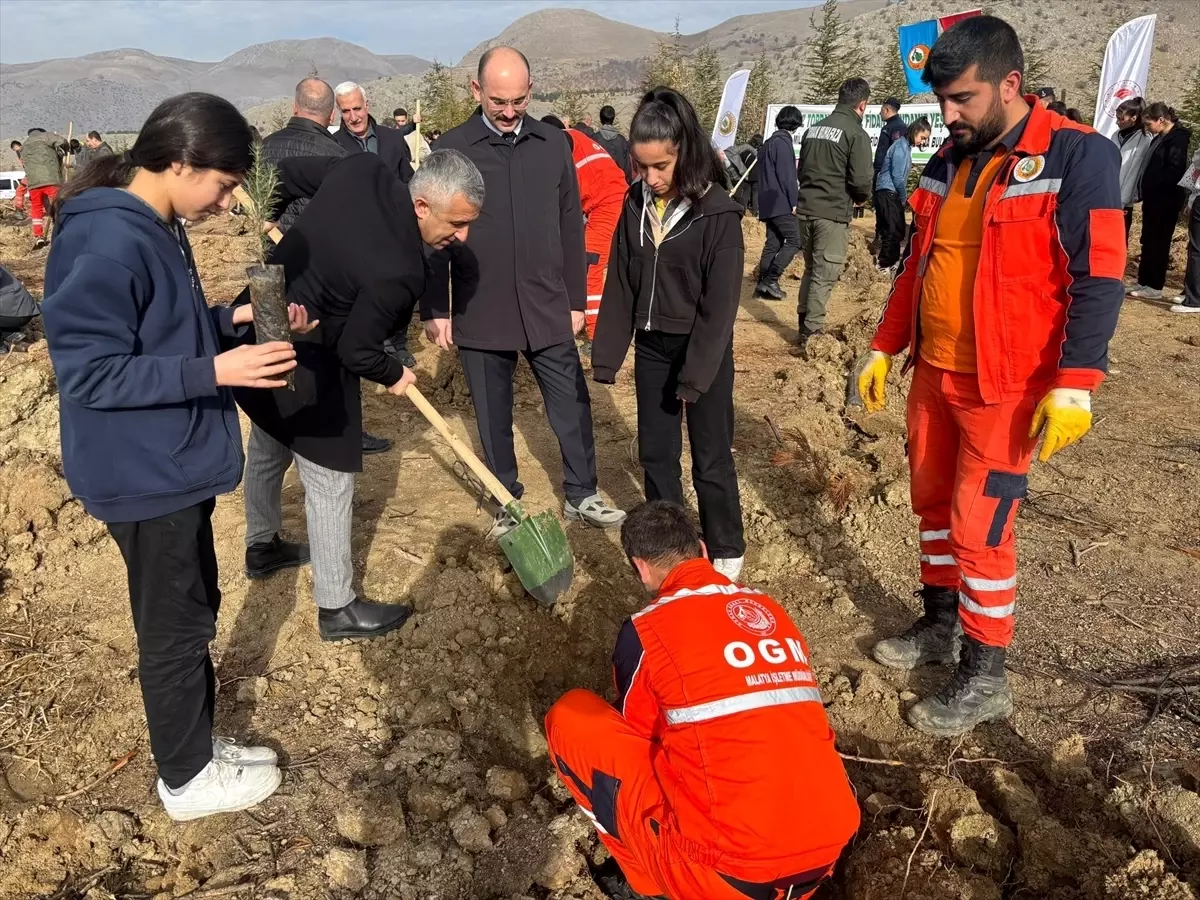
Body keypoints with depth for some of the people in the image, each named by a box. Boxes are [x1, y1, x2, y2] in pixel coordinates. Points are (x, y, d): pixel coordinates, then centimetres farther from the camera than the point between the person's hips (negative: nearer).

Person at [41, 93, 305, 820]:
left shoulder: (154, 228, 5)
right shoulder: (106, 243, -24)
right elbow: (90, 373, -25)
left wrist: (233, 318, 1)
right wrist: (214, 371, -29)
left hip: (174, 463, 9)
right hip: (143, 475, -9)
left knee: (195, 608, 20)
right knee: (175, 625, 7)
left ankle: (200, 743, 39)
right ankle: (188, 779, 28)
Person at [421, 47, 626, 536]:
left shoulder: (554, 144, 3)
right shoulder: (452, 148, -3)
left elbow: (570, 228, 8)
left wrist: (576, 298, 8)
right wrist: (434, 309, -3)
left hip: (547, 308, 2)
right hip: (479, 312, -1)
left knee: (573, 406, 8)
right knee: (493, 415, 11)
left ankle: (581, 494, 26)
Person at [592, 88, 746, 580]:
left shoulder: (717, 211, -16)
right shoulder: (636, 204, 0)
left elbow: (719, 302, -16)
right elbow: (620, 284, 5)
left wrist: (695, 374, -16)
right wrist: (607, 354, 4)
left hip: (703, 351, -5)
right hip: (651, 348, 5)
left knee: (710, 460, 6)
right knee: (655, 453, 14)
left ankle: (726, 551, 26)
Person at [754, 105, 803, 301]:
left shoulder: (769, 142, 17)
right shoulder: (783, 142, -11)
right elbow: (786, 175, -16)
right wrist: (794, 202, -15)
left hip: (768, 203, 10)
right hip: (781, 203, -10)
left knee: (773, 243, 11)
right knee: (794, 241, -8)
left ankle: (762, 284, 10)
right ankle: (770, 280, -12)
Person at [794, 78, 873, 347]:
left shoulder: (813, 129, 12)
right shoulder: (856, 133, -9)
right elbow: (861, 180, -13)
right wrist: (861, 198, 7)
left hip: (805, 209, 7)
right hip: (832, 214, -7)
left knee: (811, 270, 18)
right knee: (824, 275, -1)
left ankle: (805, 325, 24)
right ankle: (811, 333, 0)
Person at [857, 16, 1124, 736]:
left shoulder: (1079, 155, -11)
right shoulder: (950, 160, 9)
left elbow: (1098, 279, -15)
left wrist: (1074, 385, -23)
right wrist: (884, 348, 15)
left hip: (1006, 386, -7)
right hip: (933, 373, 7)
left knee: (980, 527, -2)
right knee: (933, 503, 16)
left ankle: (985, 680, 14)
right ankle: (941, 625, 36)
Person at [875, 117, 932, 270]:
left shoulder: (905, 145, 16)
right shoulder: (901, 147, -14)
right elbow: (898, 177, -17)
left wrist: (903, 197, 11)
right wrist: (904, 198, -5)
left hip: (889, 193, 10)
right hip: (888, 193, -10)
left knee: (896, 229, 13)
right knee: (895, 230, -8)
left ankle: (889, 261, 19)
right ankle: (884, 264, -4)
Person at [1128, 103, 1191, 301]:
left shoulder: (1177, 139, -12)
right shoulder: (1160, 138, 16)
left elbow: (1175, 171, -19)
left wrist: (1154, 190, -14)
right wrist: (1144, 191, 9)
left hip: (1165, 201, -9)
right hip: (1153, 199, 9)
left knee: (1158, 243, -3)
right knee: (1148, 242, 12)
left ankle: (1155, 287, 2)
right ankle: (1144, 282, 18)